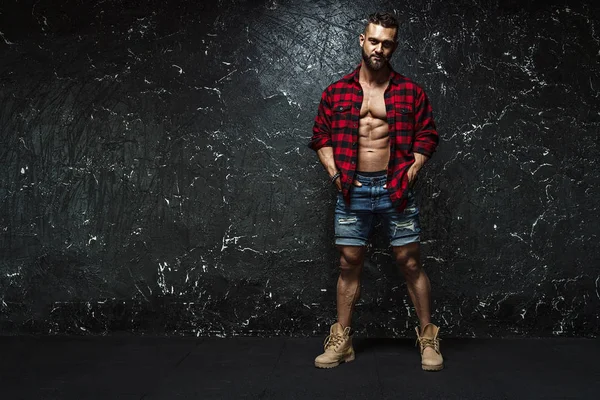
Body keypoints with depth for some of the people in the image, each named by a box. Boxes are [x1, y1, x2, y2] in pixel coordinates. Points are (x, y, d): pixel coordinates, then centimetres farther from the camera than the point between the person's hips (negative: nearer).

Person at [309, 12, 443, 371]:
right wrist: (334, 172, -2)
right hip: (353, 189, 1)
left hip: (396, 188, -1)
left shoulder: (411, 92, 2)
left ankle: (428, 338, 15)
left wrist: (410, 173, -6)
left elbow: (428, 136, 5)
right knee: (350, 263, 7)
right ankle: (342, 341, 16)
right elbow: (321, 136, 10)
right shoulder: (337, 92, 5)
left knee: (410, 262, 2)